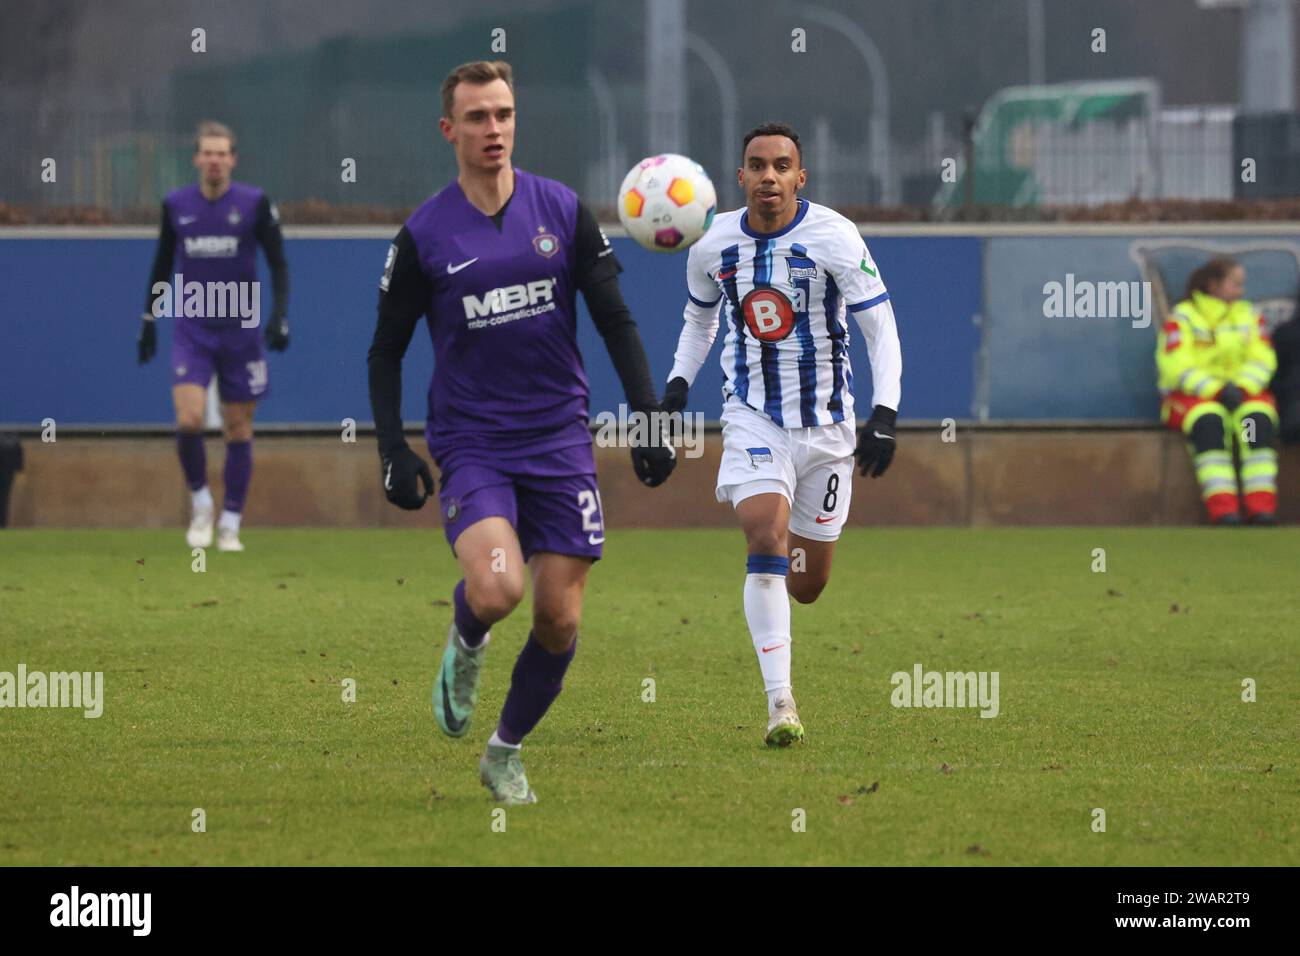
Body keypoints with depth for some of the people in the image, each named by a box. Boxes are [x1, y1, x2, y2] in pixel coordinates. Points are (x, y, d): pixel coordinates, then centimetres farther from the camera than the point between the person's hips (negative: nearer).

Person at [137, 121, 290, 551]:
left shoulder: (255, 204, -3)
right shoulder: (175, 205, 3)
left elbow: (279, 263, 1)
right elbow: (162, 265, 15)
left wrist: (280, 315, -10)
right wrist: (149, 320, 14)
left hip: (241, 330, -1)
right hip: (192, 330, 1)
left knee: (238, 428, 2)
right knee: (189, 419, -16)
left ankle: (230, 523, 11)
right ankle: (200, 501, 6)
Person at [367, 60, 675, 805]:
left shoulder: (563, 211, 2)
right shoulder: (425, 235, -1)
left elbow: (616, 321, 6)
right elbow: (387, 350, 6)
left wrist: (649, 417, -3)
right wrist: (393, 450, -5)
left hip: (560, 441, 2)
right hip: (472, 443, -2)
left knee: (560, 619, 0)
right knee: (496, 589, -26)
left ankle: (506, 752, 23)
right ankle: (465, 647, 10)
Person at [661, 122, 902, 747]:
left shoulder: (834, 238, -12)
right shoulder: (714, 245, -2)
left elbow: (881, 327, -9)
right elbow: (700, 317, 19)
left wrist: (884, 416, -19)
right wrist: (679, 380, 4)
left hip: (826, 424, 0)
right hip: (752, 416, 0)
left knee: (807, 585, 5)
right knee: (766, 539, -23)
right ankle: (779, 702, -21)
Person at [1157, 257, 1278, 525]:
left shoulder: (1249, 316, 16)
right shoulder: (1182, 318, 1)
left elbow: (1262, 361, 7)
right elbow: (1177, 369, -9)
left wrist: (1241, 388, -14)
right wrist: (1217, 390, -22)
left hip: (1243, 392, 3)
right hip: (1190, 396, -3)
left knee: (1258, 419, -31)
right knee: (1210, 421, -37)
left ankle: (1262, 510, -37)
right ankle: (1223, 510, -45)